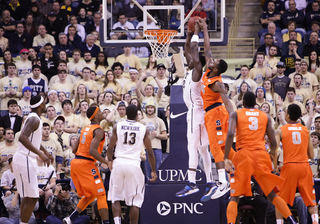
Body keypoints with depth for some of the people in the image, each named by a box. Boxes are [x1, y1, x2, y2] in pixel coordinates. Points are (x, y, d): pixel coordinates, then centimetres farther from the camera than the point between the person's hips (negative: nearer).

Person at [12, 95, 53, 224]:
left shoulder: (33, 118, 16)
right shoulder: (34, 119, -15)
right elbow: (22, 138, -31)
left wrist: (45, 151, 44)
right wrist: (40, 154, -33)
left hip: (21, 159, 10)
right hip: (25, 160, -10)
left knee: (27, 197, 14)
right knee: (32, 199, -10)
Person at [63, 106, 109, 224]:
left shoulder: (86, 129, 17)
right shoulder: (98, 131, -11)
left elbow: (74, 150, 19)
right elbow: (92, 151, -23)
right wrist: (107, 163, -21)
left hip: (75, 162, 9)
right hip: (86, 164, -9)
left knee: (89, 195, 18)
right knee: (101, 195, -4)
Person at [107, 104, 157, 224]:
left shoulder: (117, 126, 5)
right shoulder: (144, 129, 4)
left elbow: (110, 148, 4)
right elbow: (150, 152, 4)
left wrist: (110, 161, 24)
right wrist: (153, 171, 14)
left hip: (118, 163, 1)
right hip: (134, 164, -1)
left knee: (116, 198, 11)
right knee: (135, 201, 5)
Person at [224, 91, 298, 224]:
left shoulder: (236, 114, 9)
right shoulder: (266, 117, 15)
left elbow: (230, 134, -10)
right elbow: (273, 142, 10)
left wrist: (226, 158, -10)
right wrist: (273, 156, 30)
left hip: (243, 155, -2)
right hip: (261, 155, 2)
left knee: (235, 197, 1)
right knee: (272, 195, 11)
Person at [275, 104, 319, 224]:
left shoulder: (282, 130, 2)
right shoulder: (306, 130, 10)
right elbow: (311, 155, 10)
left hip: (289, 166, -2)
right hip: (304, 166, 2)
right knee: (311, 201, 6)